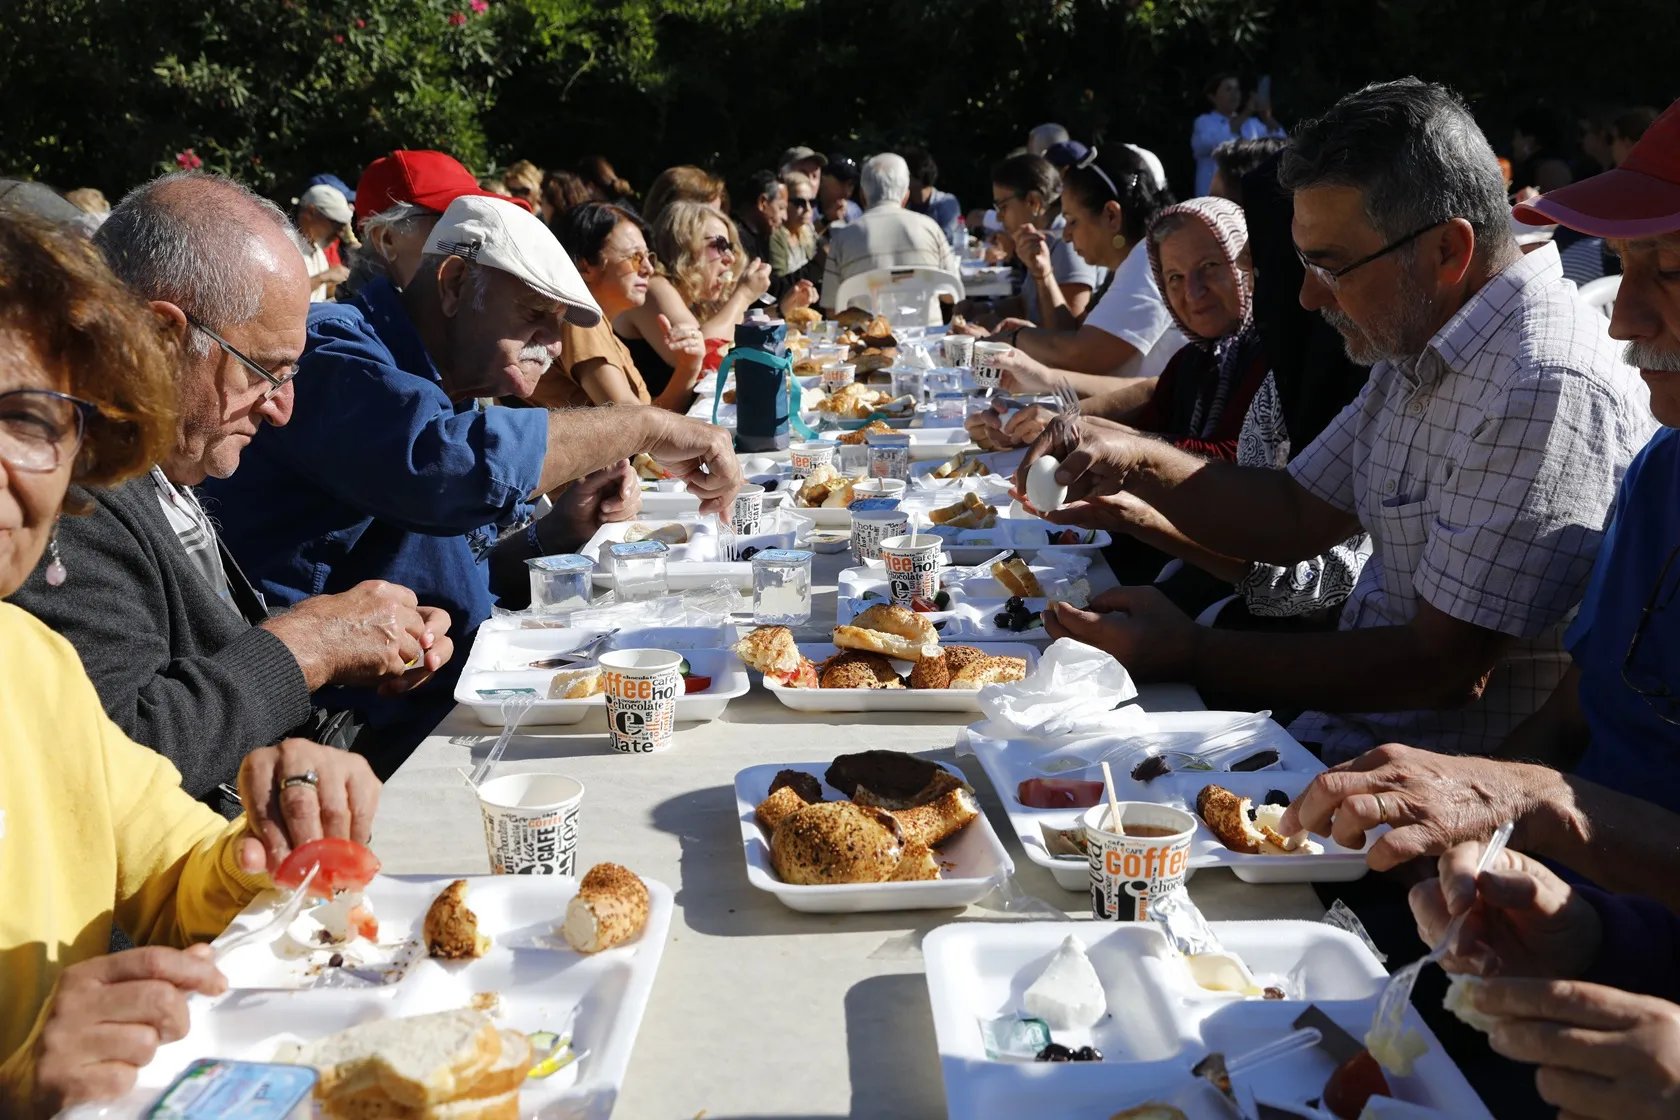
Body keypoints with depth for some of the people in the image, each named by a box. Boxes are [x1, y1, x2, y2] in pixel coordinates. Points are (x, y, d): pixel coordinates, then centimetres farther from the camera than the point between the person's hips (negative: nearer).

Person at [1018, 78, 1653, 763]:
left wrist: (1192, 655, -21)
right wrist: (1138, 464, -4)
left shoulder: (1545, 392, -24)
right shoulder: (1415, 347, 6)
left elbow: (1446, 670, -24)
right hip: (1351, 725, 8)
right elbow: (1297, 519, 12)